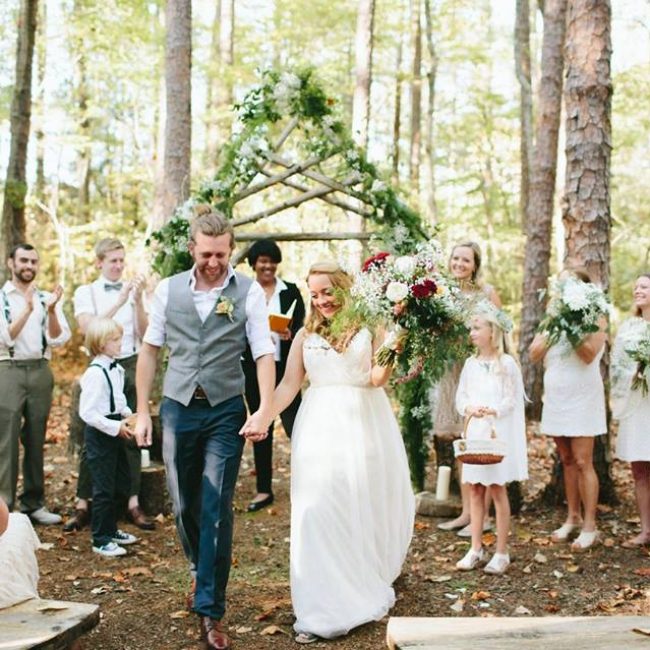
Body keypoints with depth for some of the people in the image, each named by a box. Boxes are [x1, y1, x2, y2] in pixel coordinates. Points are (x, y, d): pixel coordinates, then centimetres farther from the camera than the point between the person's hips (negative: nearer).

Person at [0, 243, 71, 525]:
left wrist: (51, 311, -16)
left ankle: (33, 503, 16)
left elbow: (58, 339, 0)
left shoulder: (47, 298, 9)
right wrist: (28, 310, -19)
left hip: (40, 371, 3)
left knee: (36, 440, 7)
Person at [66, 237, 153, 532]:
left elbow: (144, 334, 1)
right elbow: (88, 329, -13)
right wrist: (120, 302, -20)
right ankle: (82, 505, 7)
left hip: (130, 366, 2)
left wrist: (139, 301, -13)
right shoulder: (86, 292, 3)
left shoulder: (133, 290, 7)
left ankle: (133, 504, 11)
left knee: (131, 436, 5)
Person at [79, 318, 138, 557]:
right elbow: (87, 413, -23)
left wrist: (128, 414, 3)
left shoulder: (116, 369, 6)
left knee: (118, 482, 18)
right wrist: (116, 427, -23)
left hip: (115, 431, 9)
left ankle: (111, 529, 34)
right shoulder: (95, 373, -21)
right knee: (103, 488, -1)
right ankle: (100, 540, 11)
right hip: (99, 433, -9)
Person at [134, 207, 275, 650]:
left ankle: (211, 610, 4)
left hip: (225, 411, -3)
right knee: (185, 505, 13)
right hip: (178, 408, 3)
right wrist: (143, 412, 6)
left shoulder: (249, 291, -4)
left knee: (217, 509, -4)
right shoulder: (168, 289, 3)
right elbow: (150, 350, 8)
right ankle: (202, 575, 40)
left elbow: (264, 353, -7)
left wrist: (265, 410, -20)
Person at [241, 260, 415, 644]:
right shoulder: (307, 334, 10)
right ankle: (323, 610, 6)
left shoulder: (369, 326, 2)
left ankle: (367, 591, 29)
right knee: (319, 514, -2)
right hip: (321, 428, 2)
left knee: (365, 510, 9)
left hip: (365, 425, -2)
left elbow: (379, 378, -7)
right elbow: (289, 384, 7)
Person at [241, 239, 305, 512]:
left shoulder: (290, 291, 4)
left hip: (284, 367, -1)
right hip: (254, 369, 2)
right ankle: (264, 489, 17)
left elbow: (301, 327, 1)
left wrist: (290, 334, -19)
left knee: (294, 424, -8)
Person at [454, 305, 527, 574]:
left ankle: (501, 553, 8)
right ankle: (476, 549, 17)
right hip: (474, 432, 5)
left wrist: (492, 411, -27)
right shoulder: (470, 364, 8)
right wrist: (470, 408, -15)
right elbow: (461, 397, 6)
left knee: (497, 489, 0)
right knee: (475, 490, 7)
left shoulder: (506, 363, -8)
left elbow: (511, 400, -11)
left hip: (498, 433, -5)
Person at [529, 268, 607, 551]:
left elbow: (589, 355, -19)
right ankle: (573, 517, 20)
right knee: (567, 460, 11)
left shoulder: (594, 318, -3)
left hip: (582, 398, -5)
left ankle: (589, 525, -2)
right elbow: (534, 354, 3)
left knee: (582, 462, -7)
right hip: (556, 398, 5)